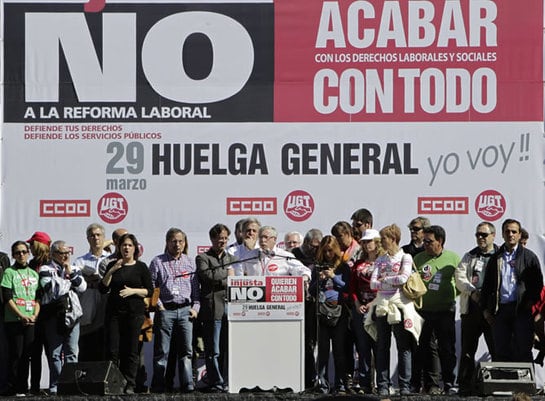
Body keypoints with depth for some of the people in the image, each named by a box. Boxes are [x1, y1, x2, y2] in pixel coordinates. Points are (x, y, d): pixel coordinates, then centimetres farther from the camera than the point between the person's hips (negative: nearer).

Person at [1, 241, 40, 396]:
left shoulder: (34, 274, 16)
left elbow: (38, 298, 14)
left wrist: (35, 315, -3)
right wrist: (21, 316, -13)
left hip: (31, 320, 4)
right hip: (14, 320, -4)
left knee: (26, 354, 3)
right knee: (15, 354, -6)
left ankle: (23, 387, 7)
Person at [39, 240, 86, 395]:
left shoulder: (75, 269, 18)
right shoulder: (46, 270, 2)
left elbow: (82, 287, 4)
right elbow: (55, 289, -12)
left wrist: (70, 272, -2)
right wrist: (70, 281, 1)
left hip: (72, 314, 4)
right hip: (54, 315, -4)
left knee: (72, 352, 3)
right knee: (55, 353, -3)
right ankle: (55, 386, -1)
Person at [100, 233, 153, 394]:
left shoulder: (141, 267, 6)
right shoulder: (113, 265, 11)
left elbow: (149, 290, 3)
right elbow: (103, 289, 5)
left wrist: (133, 291, -11)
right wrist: (111, 271, -6)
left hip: (135, 312, -2)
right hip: (114, 311, 2)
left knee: (131, 350, -3)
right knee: (112, 350, -6)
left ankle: (129, 385, 0)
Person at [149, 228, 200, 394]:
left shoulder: (189, 262, 13)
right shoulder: (158, 262, 5)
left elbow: (195, 287, 14)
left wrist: (195, 307, 4)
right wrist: (159, 306, -5)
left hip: (185, 310, 2)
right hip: (165, 310, -2)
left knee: (186, 350, -2)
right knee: (161, 351, -1)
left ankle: (188, 384, -2)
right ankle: (158, 386, 2)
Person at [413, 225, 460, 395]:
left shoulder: (453, 258, 3)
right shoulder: (419, 258, 7)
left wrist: (451, 295, -3)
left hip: (445, 311, -2)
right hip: (423, 310, 2)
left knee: (447, 349, -3)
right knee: (424, 349, 3)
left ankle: (449, 384, 4)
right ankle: (431, 384, 10)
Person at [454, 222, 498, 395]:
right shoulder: (469, 257, 17)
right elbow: (459, 276, 6)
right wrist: (472, 291, -10)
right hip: (471, 307, 3)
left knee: (496, 348, -2)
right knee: (468, 348, 3)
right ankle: (465, 385, 7)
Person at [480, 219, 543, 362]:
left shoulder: (528, 257, 7)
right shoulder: (495, 258, 15)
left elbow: (538, 282, 4)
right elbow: (487, 286, 16)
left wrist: (531, 300, -7)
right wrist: (485, 309, 9)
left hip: (521, 308, -3)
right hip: (500, 309, 3)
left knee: (522, 351, -4)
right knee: (501, 351, 3)